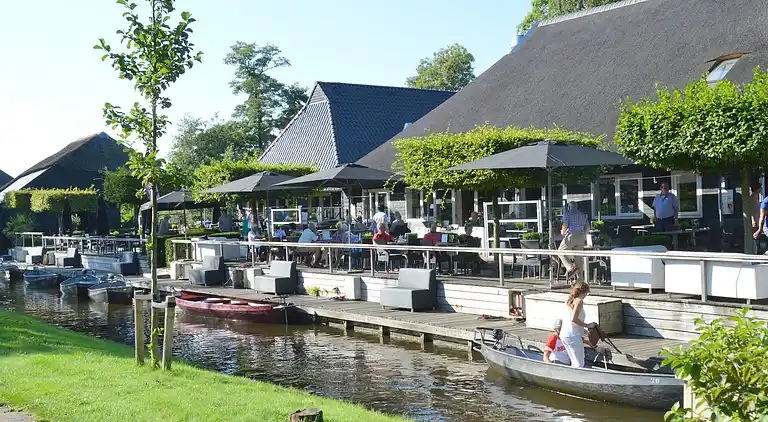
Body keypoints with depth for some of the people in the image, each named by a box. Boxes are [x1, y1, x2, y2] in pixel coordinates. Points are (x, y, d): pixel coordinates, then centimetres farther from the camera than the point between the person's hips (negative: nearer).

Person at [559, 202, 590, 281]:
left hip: (571, 236, -6)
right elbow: (587, 228, 16)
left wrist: (563, 231, 7)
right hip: (581, 237, 6)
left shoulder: (568, 213, 3)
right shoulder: (583, 215, 20)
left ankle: (571, 268, -16)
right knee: (578, 257, 6)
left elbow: (565, 224, -10)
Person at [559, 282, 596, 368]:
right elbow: (573, 319, -22)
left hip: (564, 335, 9)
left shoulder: (569, 300, 15)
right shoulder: (579, 301, -10)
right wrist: (587, 325, -12)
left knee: (574, 362, 18)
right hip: (573, 335, -9)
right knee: (579, 364, -4)